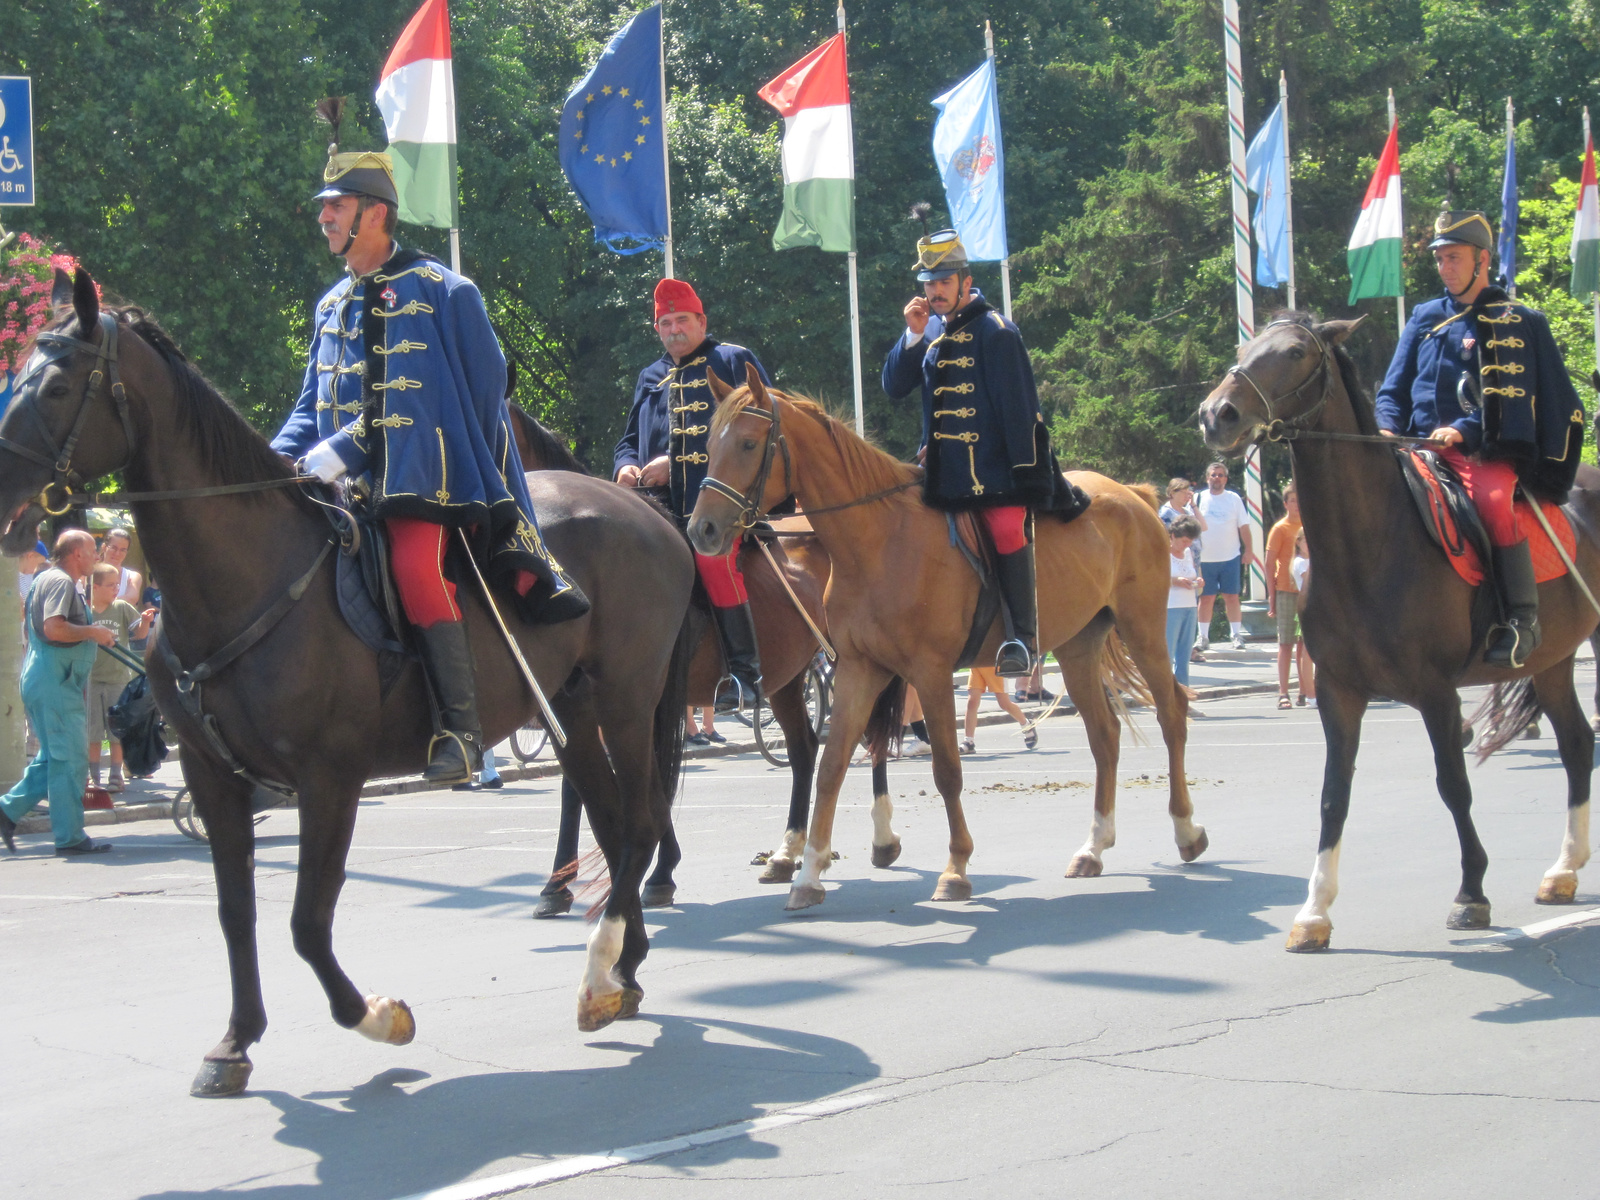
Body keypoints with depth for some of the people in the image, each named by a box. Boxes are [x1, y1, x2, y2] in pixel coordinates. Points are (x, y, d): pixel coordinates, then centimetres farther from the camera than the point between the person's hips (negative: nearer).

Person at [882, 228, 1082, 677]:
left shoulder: (994, 332, -6)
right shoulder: (929, 331, 12)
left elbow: (1019, 405, -11)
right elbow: (894, 388, 6)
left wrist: (1025, 471, -18)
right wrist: (913, 335, -8)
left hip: (992, 463, -6)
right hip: (942, 465, 7)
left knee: (1008, 529, -23)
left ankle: (1022, 639, -21)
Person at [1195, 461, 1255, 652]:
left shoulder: (1234, 499, 5)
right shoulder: (1199, 499, 4)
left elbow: (1244, 526, 7)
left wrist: (1249, 550, 0)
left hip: (1230, 557, 0)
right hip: (1205, 557, 0)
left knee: (1232, 597, 1)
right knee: (1206, 598, 3)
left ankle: (1237, 635, 6)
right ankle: (1203, 636, 9)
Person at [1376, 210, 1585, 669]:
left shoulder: (1520, 323, 7)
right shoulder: (1425, 319, 19)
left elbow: (1524, 399, -3)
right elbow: (1394, 388, 19)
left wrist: (1462, 430, -19)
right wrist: (1388, 428, -3)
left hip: (1487, 451, -5)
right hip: (1423, 448, 5)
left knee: (1492, 500, -35)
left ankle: (1522, 618, -27)